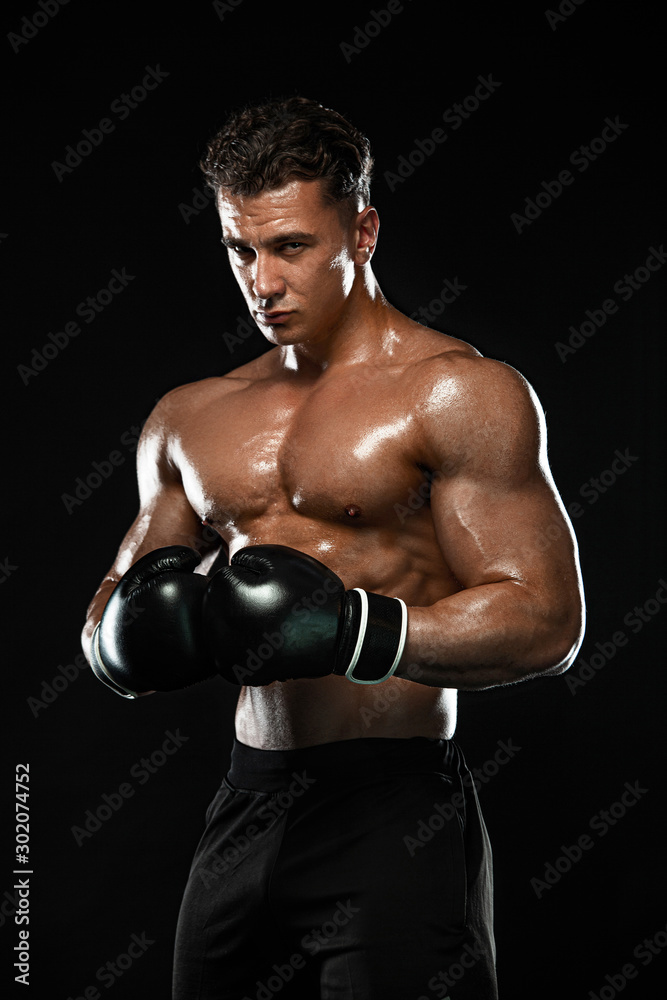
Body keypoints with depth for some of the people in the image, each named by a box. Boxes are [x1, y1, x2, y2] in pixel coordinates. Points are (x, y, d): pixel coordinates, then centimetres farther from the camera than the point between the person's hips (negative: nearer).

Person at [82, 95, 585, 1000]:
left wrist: (357, 632, -23)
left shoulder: (457, 393, -5)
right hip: (243, 811, 6)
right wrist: (141, 629, -5)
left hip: (395, 813, -5)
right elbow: (109, 625, 20)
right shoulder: (190, 419, 13)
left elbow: (548, 622, -11)